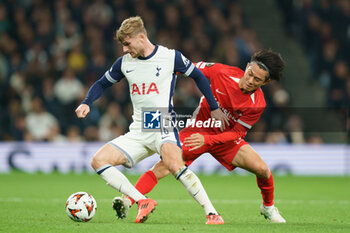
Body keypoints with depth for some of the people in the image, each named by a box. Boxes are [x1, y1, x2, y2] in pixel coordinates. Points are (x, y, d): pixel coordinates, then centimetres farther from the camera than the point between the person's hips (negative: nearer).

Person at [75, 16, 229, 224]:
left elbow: (198, 76, 10)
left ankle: (212, 213, -28)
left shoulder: (171, 57, -4)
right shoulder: (124, 63, 7)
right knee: (98, 161, -12)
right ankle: (142, 201, -11)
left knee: (175, 165, -35)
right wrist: (86, 103, 2)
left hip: (164, 127, -6)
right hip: (137, 133, 6)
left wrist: (214, 108, 12)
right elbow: (102, 84, 21)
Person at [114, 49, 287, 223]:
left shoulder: (257, 104, -21)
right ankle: (127, 201, -26)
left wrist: (206, 140, -32)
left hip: (226, 138, 1)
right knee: (163, 166, -21)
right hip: (198, 129, -1)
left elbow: (237, 132, -19)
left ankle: (268, 208, 17)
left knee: (262, 169, -12)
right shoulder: (222, 72, -22)